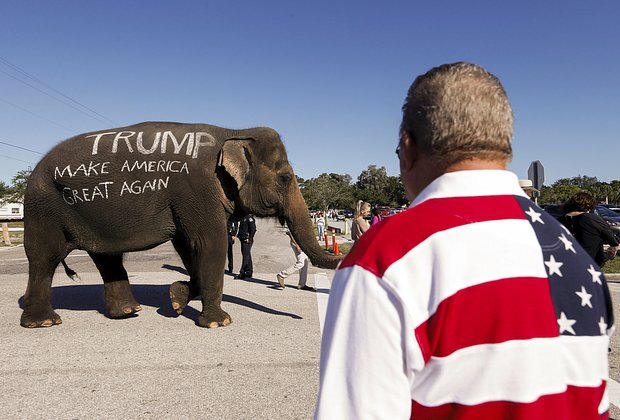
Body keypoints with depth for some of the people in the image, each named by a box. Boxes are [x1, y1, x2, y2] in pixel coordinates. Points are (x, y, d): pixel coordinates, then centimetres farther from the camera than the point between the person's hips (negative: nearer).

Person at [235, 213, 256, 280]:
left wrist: (250, 238, -19)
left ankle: (242, 274, -10)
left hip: (247, 240, -10)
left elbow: (253, 229, -18)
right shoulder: (243, 218, 16)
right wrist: (239, 235, 14)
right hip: (243, 240, 10)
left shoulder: (249, 218, -12)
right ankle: (249, 272, 19)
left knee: (245, 256, -9)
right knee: (248, 256, 13)